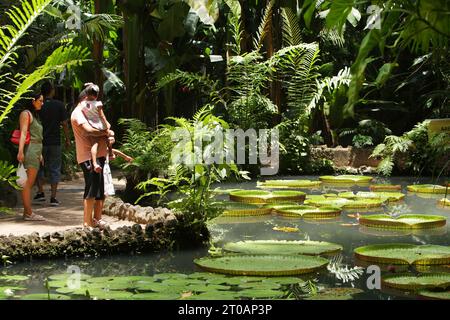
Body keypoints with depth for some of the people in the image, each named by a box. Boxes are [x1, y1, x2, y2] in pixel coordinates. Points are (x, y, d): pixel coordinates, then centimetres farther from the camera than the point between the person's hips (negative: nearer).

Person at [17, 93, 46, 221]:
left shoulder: (35, 115, 23)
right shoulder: (26, 114, -5)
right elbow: (23, 133, -15)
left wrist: (40, 154, 24)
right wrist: (20, 151, -23)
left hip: (36, 151, 10)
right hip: (30, 149, -10)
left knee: (30, 183, 8)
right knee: (27, 183, -9)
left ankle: (27, 212, 10)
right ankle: (28, 213, -11)